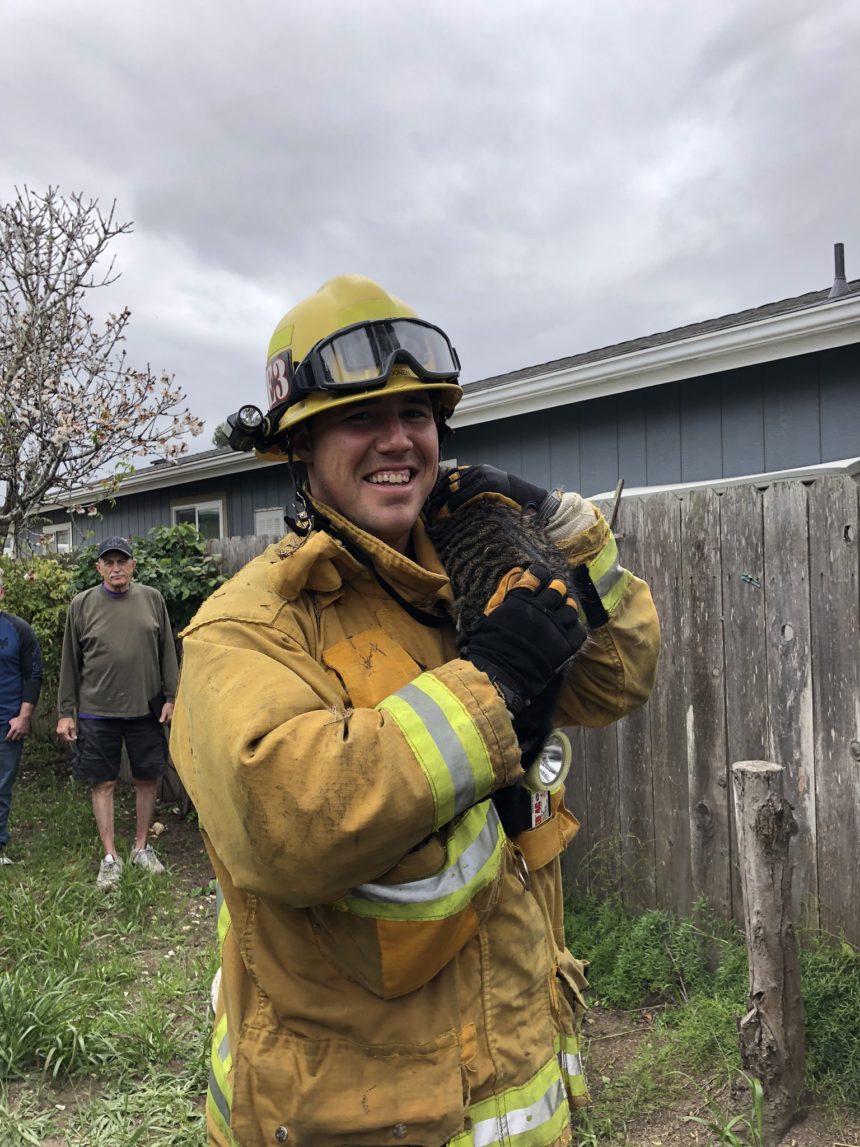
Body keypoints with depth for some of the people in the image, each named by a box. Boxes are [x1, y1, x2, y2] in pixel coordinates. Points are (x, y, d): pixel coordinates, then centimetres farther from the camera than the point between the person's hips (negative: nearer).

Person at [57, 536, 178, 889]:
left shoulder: (152, 599, 3)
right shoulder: (82, 604, 0)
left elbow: (167, 652, 6)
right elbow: (70, 662, 3)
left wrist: (171, 697, 2)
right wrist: (65, 712, 2)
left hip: (146, 709, 1)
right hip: (97, 711, -1)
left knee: (148, 778, 9)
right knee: (102, 782, 5)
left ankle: (141, 847, 27)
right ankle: (110, 857, 17)